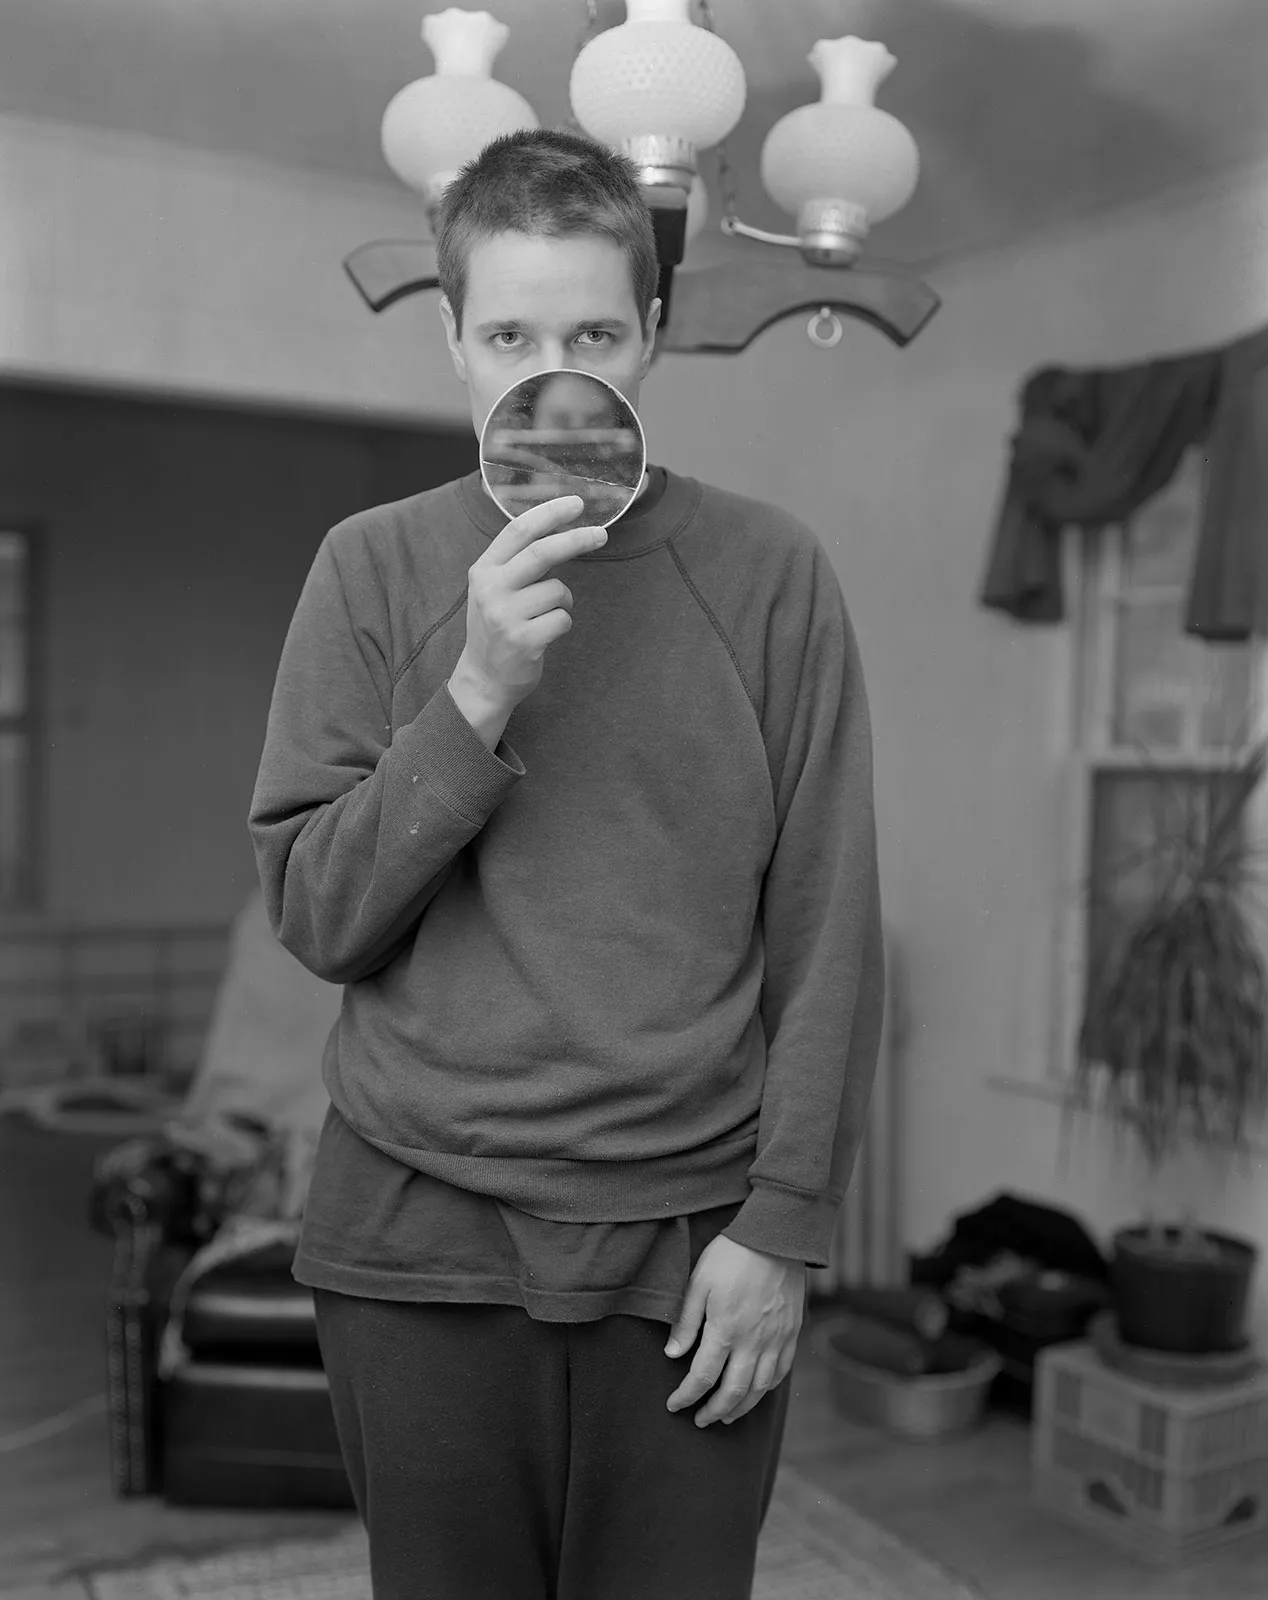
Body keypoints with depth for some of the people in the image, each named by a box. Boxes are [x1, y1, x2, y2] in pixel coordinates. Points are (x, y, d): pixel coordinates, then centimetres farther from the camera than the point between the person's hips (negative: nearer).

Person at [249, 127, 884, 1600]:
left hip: (693, 1243, 0)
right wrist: (478, 692, -15)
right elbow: (314, 915, -3)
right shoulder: (374, 565, 1)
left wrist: (783, 1225, -5)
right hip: (420, 1231, 1)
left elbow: (825, 928, -1)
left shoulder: (768, 573, -1)